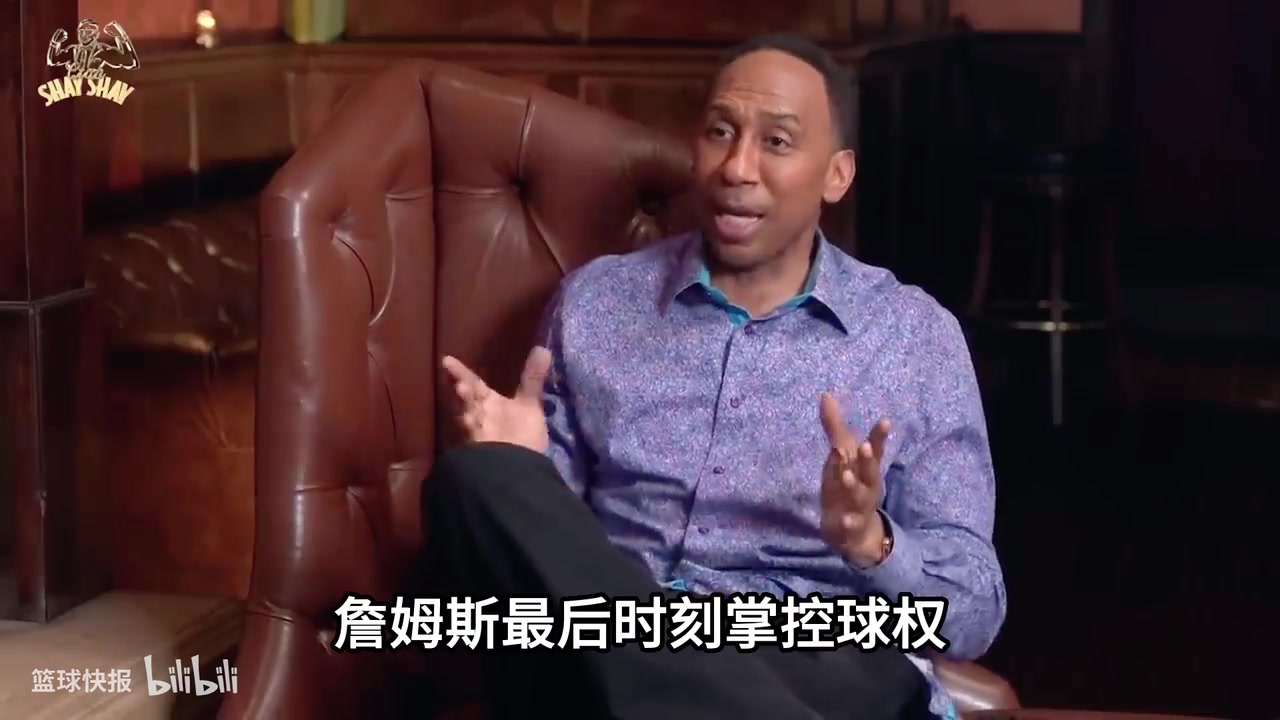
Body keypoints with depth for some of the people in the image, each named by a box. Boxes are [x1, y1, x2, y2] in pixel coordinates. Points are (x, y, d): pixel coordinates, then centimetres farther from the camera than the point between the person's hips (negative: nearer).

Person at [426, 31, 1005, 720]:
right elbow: (545, 534, 15)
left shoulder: (918, 335, 12)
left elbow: (974, 609, 6)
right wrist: (519, 477, -8)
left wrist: (870, 544, -16)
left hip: (816, 664, -4)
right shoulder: (592, 302, 16)